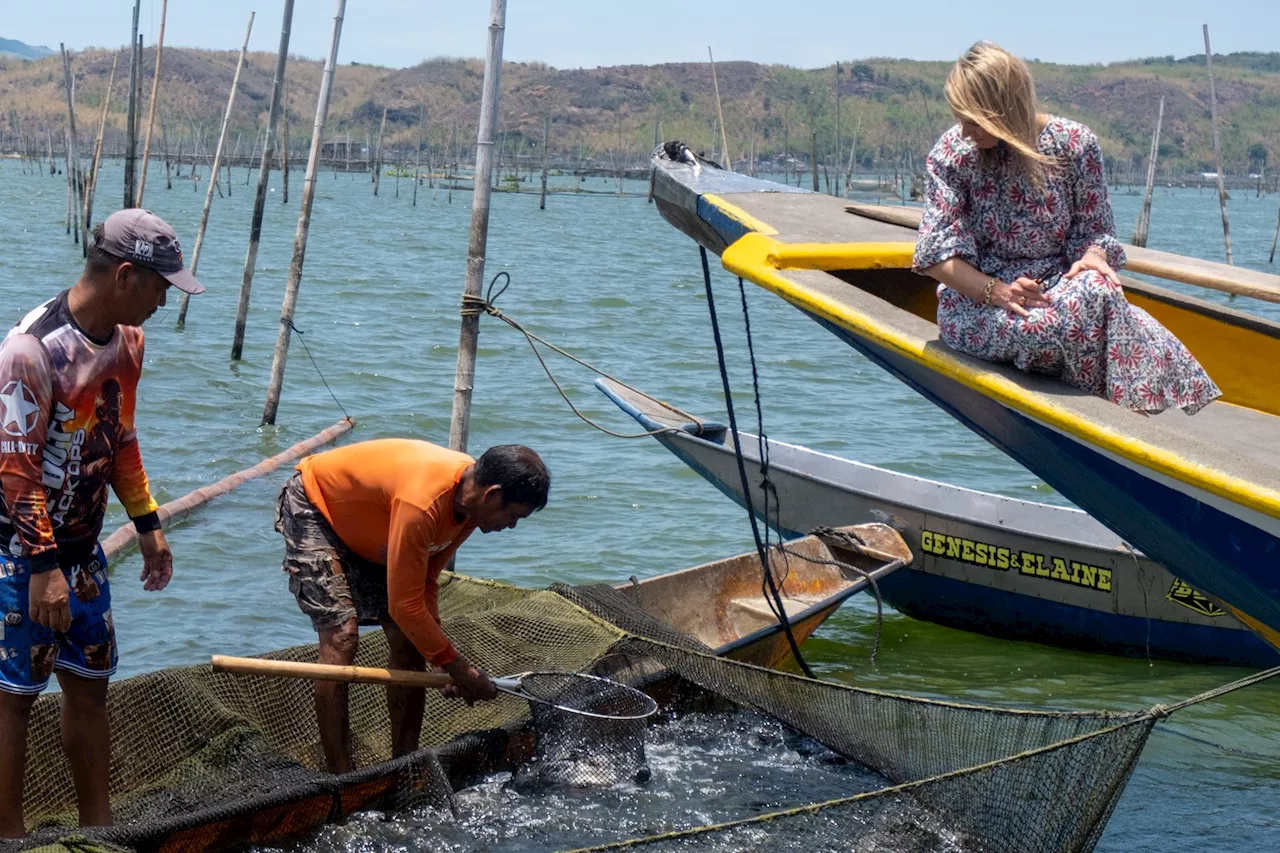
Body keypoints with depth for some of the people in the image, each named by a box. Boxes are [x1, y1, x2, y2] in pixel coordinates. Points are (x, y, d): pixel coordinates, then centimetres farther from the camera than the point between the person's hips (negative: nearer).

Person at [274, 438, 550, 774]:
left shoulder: (470, 494, -13)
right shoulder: (421, 503, -40)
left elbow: (425, 583, -4)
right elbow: (404, 604, -32)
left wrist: (439, 658, -12)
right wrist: (454, 664, -22)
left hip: (366, 531, 9)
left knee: (408, 640, -1)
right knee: (342, 636, -21)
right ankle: (341, 778, -17)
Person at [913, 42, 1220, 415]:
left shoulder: (1074, 143, 0)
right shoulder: (952, 153, -3)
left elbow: (1093, 229, 6)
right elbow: (936, 253, -6)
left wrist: (1091, 256, -20)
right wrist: (995, 292, -23)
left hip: (1056, 287, 2)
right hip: (976, 307, -2)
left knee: (1097, 287, -35)